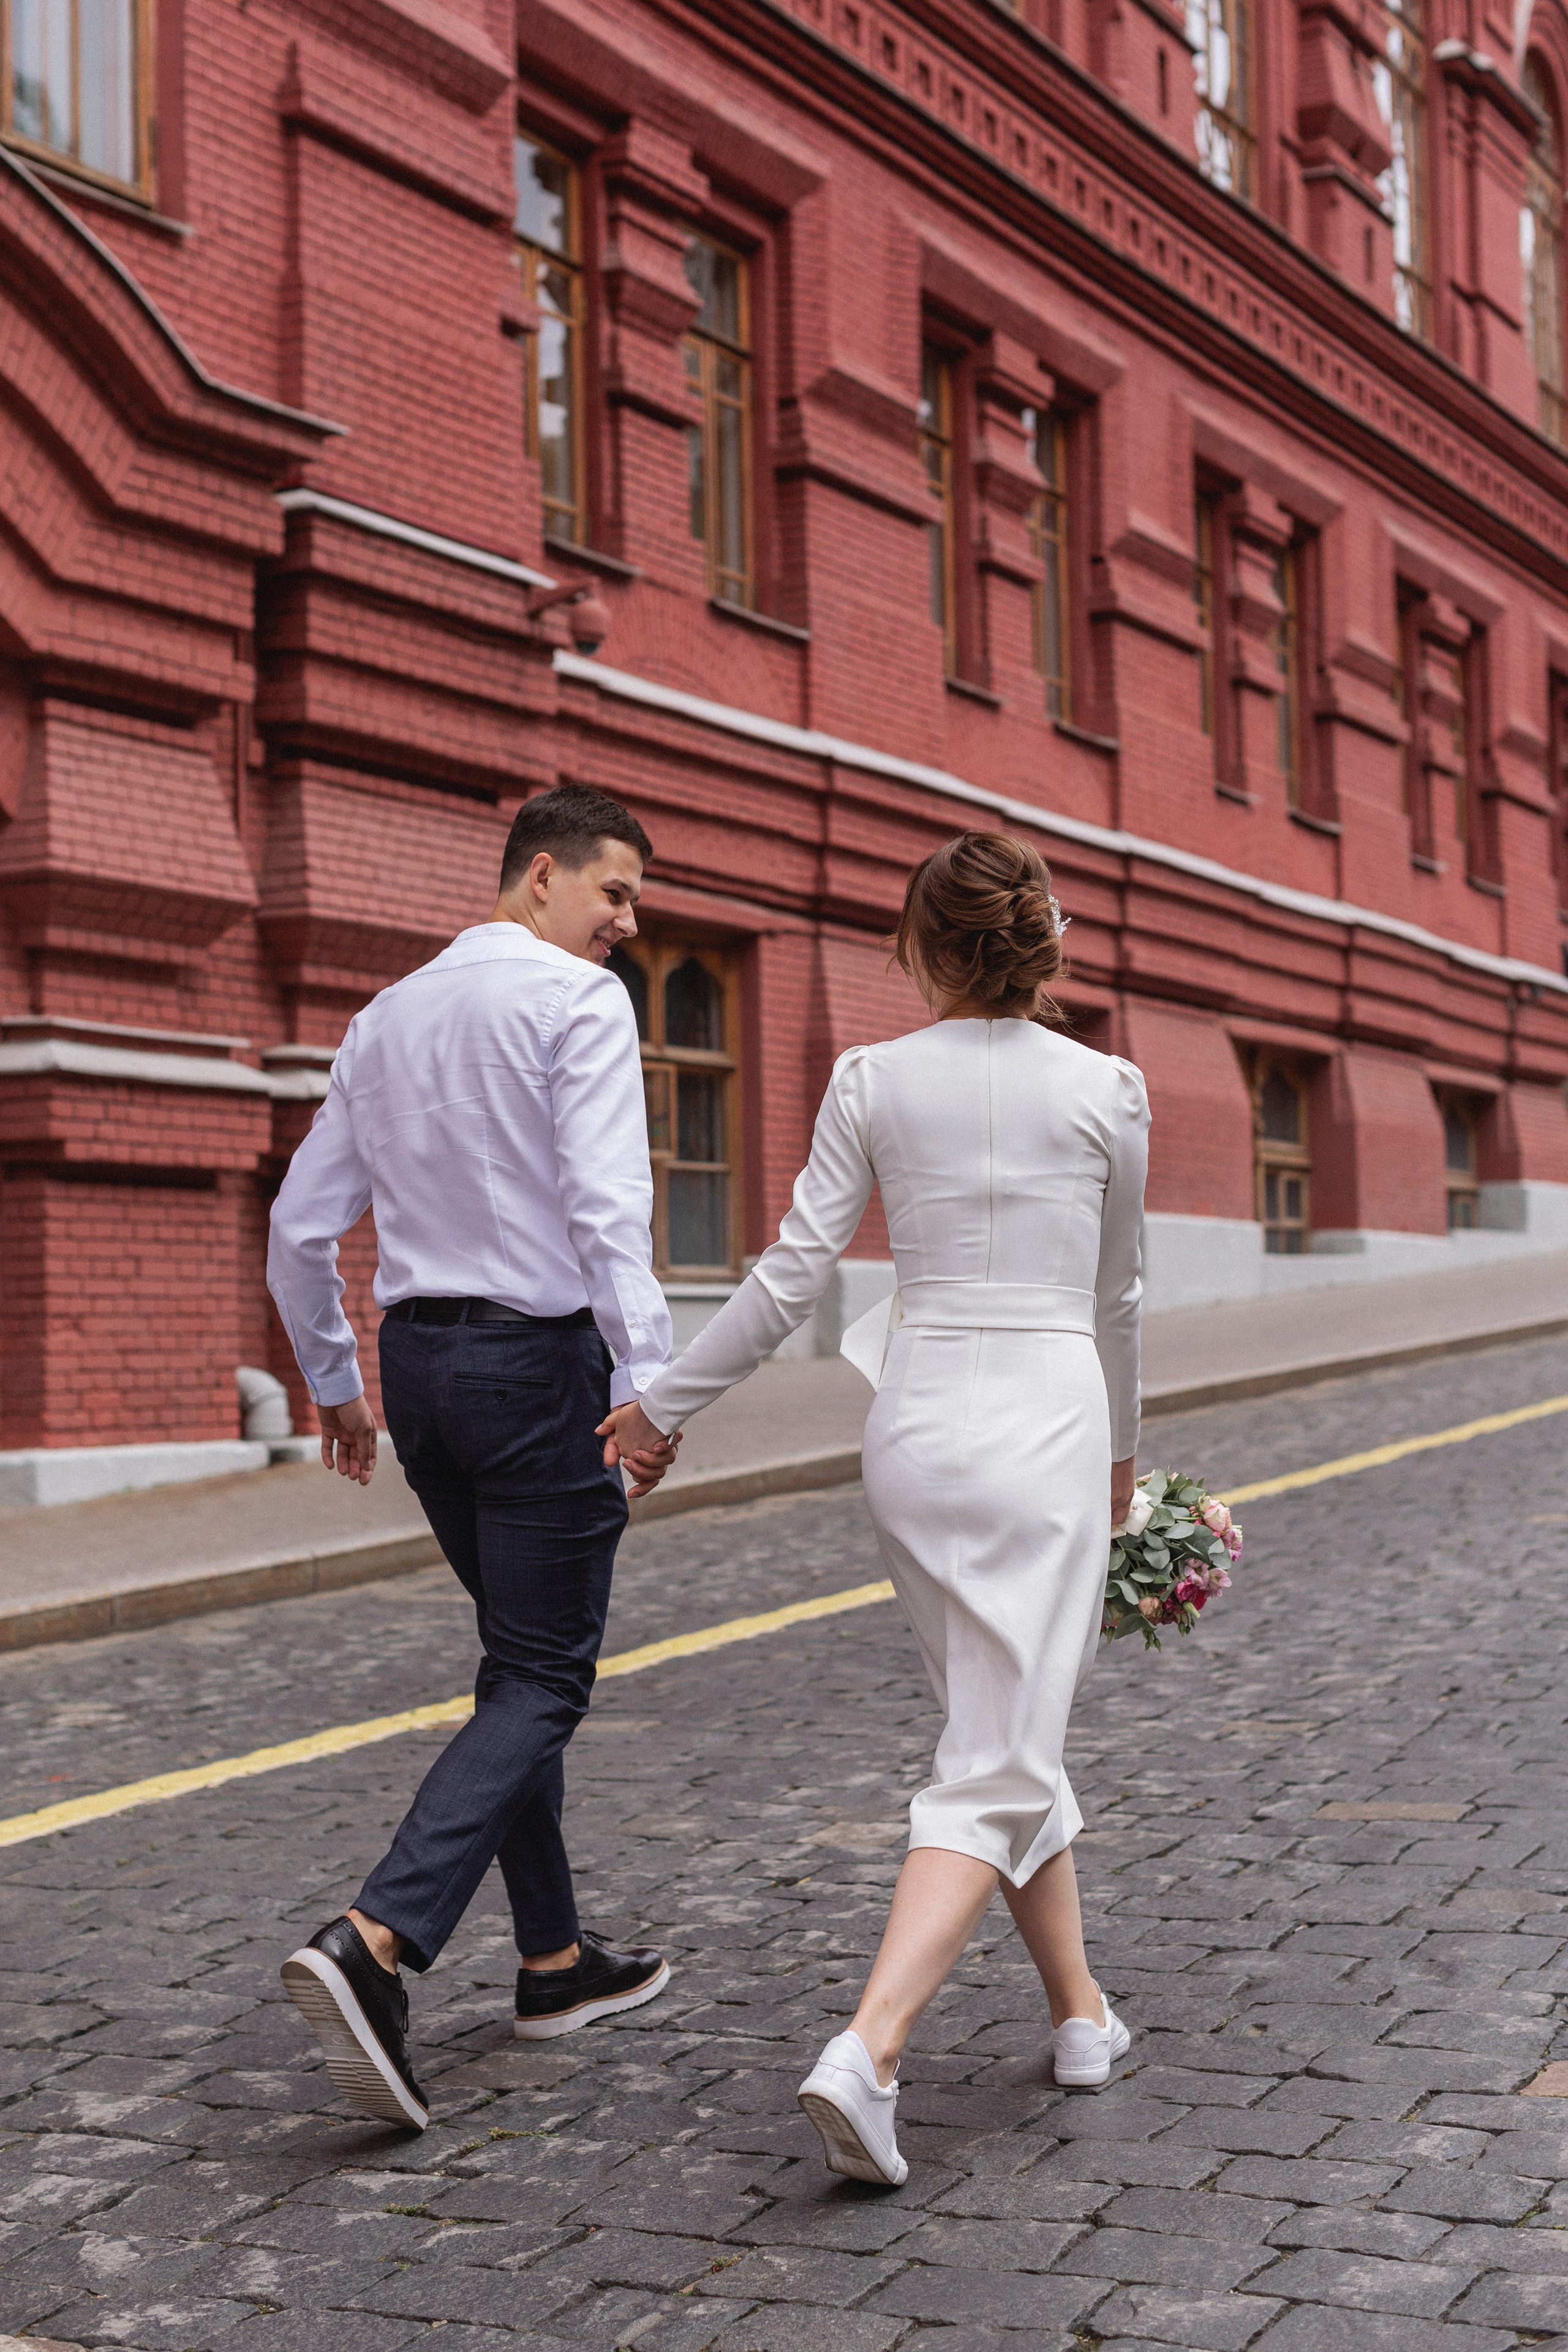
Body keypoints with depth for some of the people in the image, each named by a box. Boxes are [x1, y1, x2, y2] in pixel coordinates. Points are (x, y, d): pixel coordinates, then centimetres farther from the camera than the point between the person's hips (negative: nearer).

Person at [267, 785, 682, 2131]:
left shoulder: (388, 1018, 14)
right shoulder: (579, 1002, -9)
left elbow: (302, 1224, 14)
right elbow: (607, 1206, -21)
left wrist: (335, 1385, 23)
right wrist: (645, 1382, -23)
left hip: (419, 1359, 8)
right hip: (539, 1358, -8)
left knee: (521, 1660, 18)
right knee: (542, 1681, -3)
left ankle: (558, 1959, 24)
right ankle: (376, 1943, -18)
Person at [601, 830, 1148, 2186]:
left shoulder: (874, 1081, -1)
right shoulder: (1105, 1090, -1)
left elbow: (793, 1276, -3)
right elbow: (1115, 1297, 10)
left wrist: (664, 1403, 7)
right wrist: (1122, 1450, 26)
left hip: (917, 1426, 3)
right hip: (1049, 1426, -2)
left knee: (1004, 1735, 20)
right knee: (995, 1771, -3)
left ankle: (1082, 2015, 30)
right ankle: (867, 2052, -19)